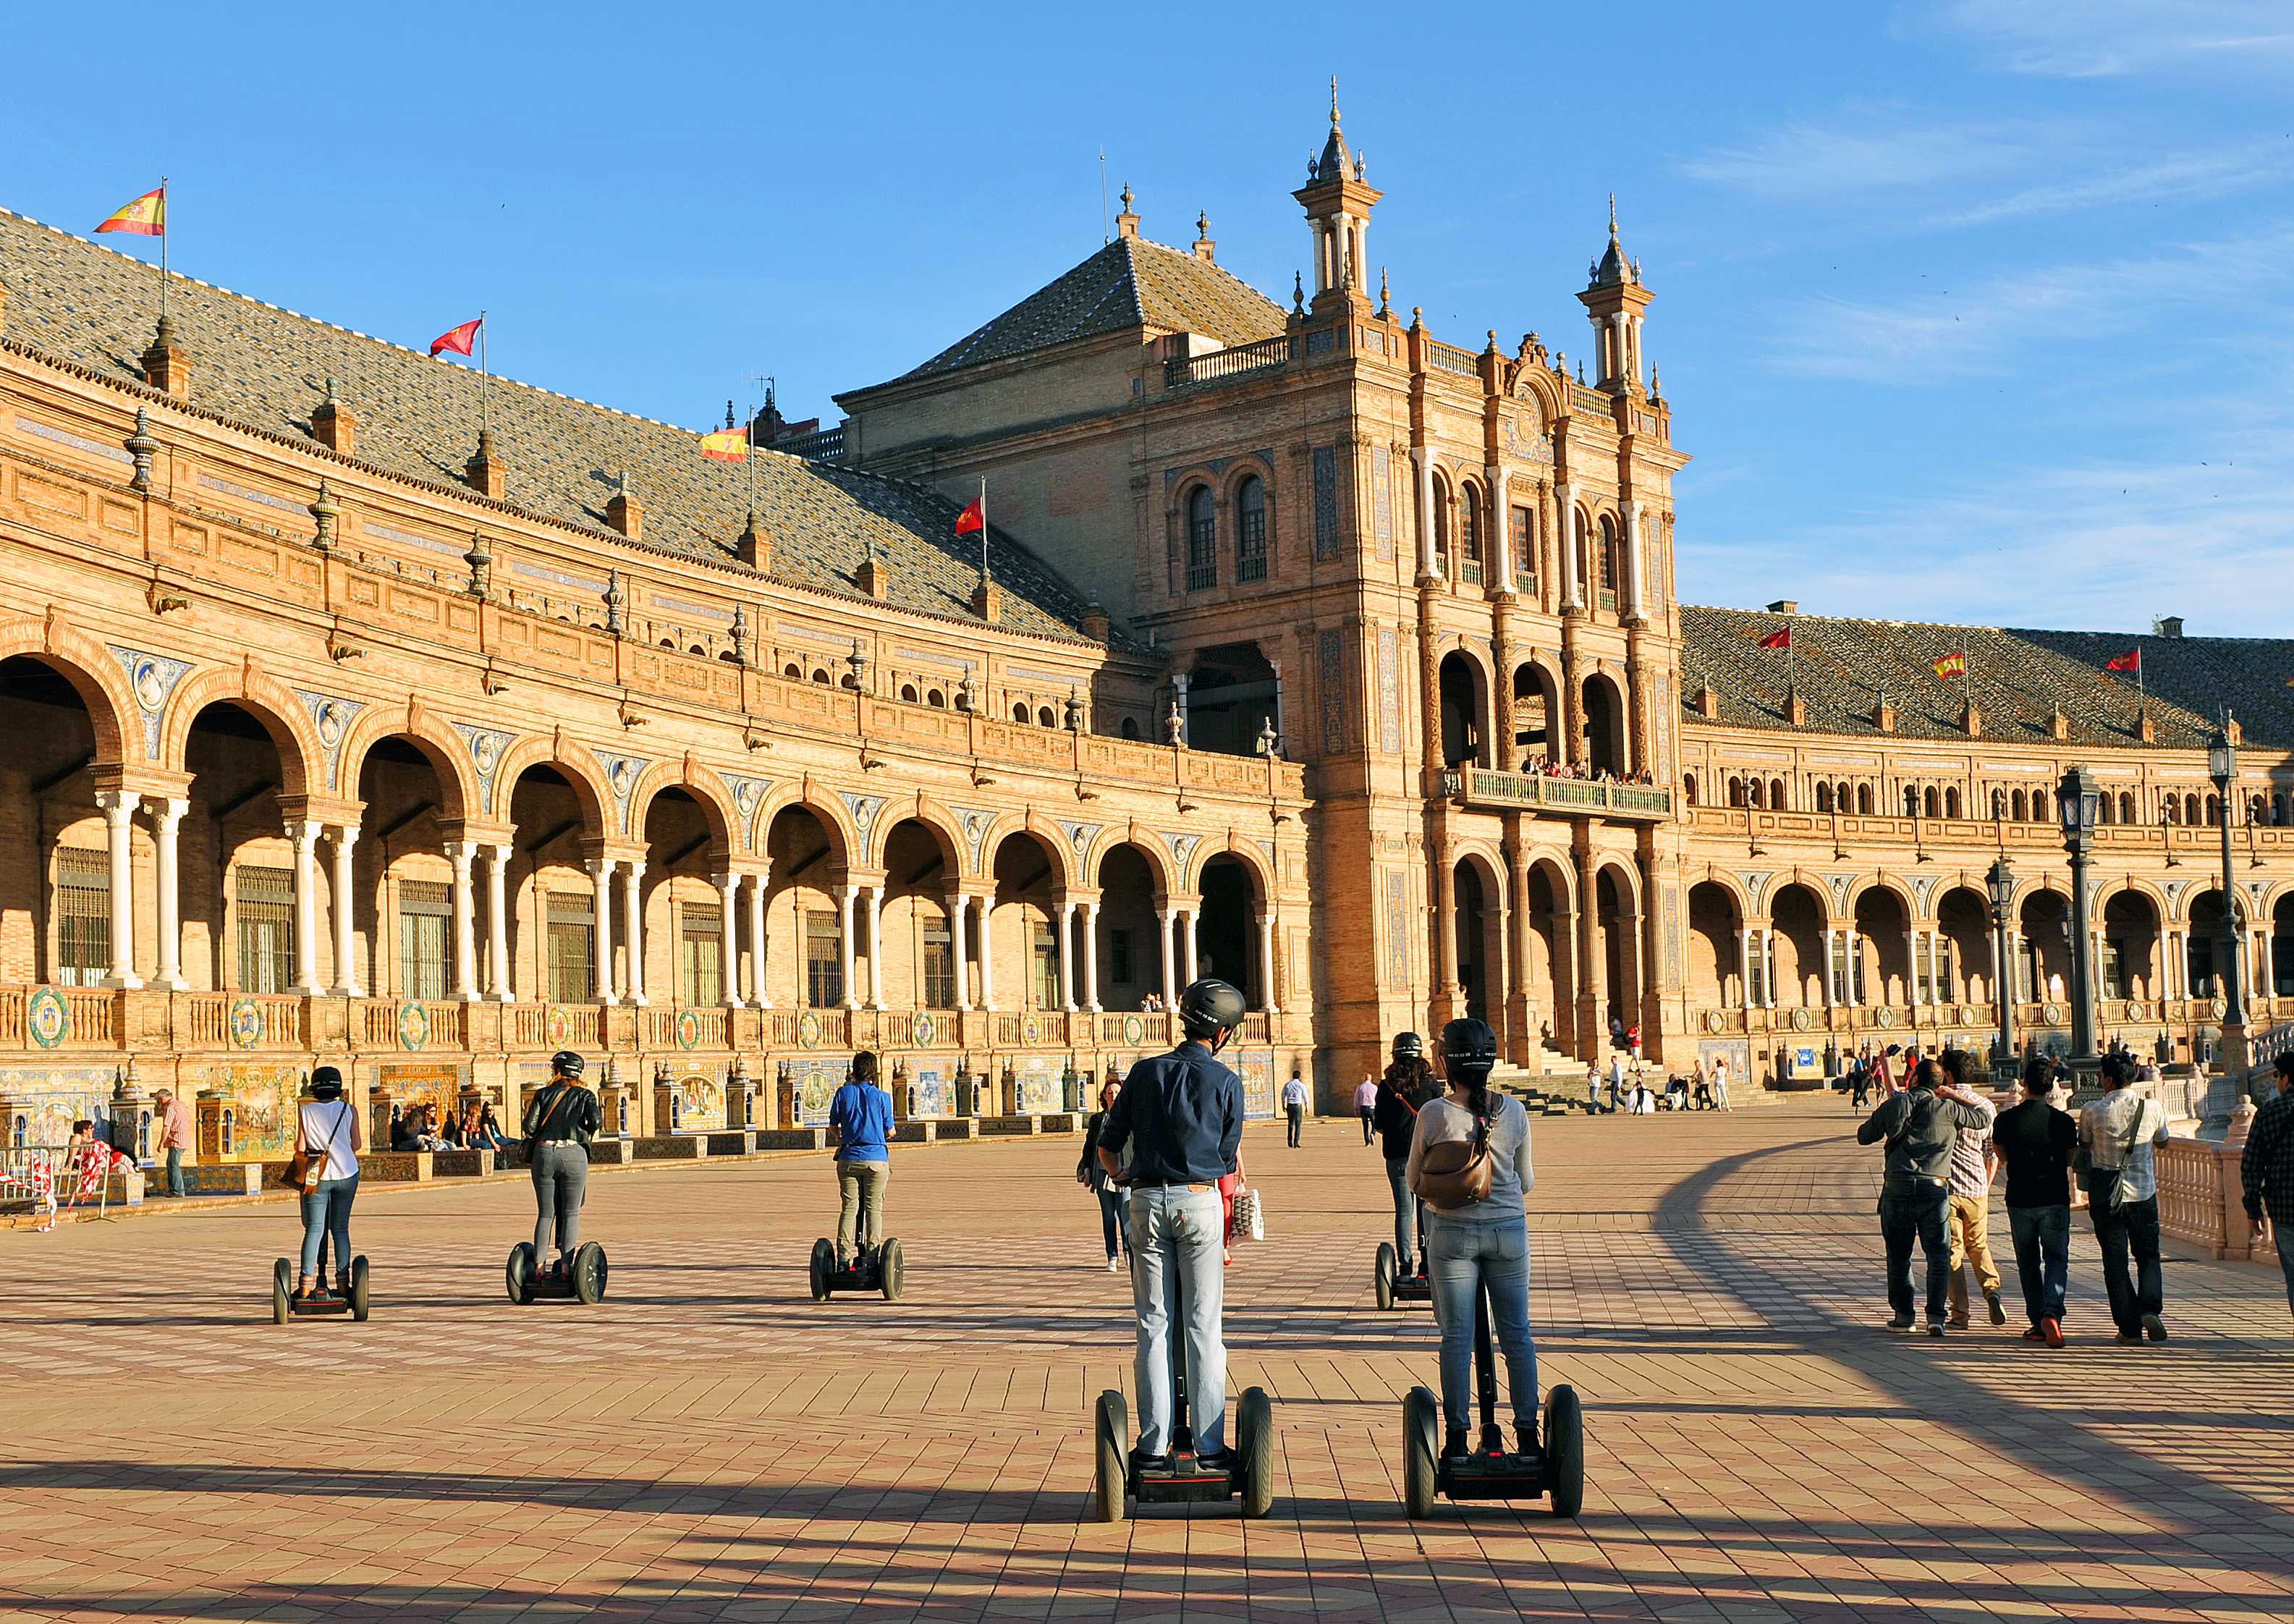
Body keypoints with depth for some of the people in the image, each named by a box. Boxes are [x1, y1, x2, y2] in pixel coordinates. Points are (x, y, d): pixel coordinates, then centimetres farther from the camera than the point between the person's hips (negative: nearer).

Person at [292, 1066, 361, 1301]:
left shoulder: (305, 1112, -4)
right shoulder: (348, 1110, -2)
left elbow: (300, 1148, -5)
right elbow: (357, 1145, 1)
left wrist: (297, 1149, 18)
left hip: (317, 1177, -1)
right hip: (346, 1174, 1)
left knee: (314, 1230, 1)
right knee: (341, 1229, 9)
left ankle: (305, 1283, -5)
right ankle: (343, 1281, 6)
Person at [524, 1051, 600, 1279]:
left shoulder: (543, 1094, 9)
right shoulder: (584, 1095, 6)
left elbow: (529, 1127, 1)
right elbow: (595, 1121, -10)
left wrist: (529, 1110, 21)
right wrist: (585, 1135, 10)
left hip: (544, 1153, 2)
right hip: (573, 1154, -2)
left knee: (545, 1214, 9)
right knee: (570, 1214, 4)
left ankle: (539, 1265, 5)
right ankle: (566, 1265, -3)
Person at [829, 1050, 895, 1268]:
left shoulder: (843, 1092, 1)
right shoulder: (882, 1096, -3)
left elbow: (833, 1124, 10)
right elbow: (890, 1131, 3)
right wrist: (888, 1133, 27)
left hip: (849, 1158, 2)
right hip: (876, 1158, -2)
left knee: (849, 1207, 4)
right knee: (874, 1207, 4)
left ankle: (844, 1257, -3)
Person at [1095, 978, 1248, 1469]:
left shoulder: (1145, 1072, 7)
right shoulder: (1226, 1082, -1)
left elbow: (1108, 1147, 10)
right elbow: (1227, 1161, 4)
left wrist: (1123, 1177, 28)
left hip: (1147, 1201, 2)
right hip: (1199, 1203, -2)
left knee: (1152, 1326, 6)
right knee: (1204, 1327, 2)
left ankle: (1154, 1446, 6)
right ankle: (1210, 1446, 4)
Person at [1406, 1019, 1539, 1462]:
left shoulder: (1433, 1114, -12)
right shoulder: (1513, 1111, -4)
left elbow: (1415, 1182, -1)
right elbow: (1526, 1182, 7)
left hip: (1452, 1232, -2)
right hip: (1508, 1230, 2)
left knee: (1456, 1337, 5)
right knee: (1517, 1333, 11)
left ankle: (1457, 1438, 7)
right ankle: (1528, 1434, 14)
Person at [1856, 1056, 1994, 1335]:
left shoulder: (1892, 1106, 5)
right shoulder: (1948, 1109, 2)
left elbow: (1863, 1136, 14)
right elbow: (1985, 1118, 14)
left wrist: (1877, 1116, 31)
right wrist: (1957, 1097, 21)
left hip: (1897, 1187, 1)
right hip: (1934, 1188, -1)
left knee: (1899, 1254, 12)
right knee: (1937, 1255, 5)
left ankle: (1903, 1314, 15)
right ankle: (1936, 1317, -4)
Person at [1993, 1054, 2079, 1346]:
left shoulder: (2006, 1120, -5)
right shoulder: (2063, 1121, -6)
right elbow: (2070, 1160, 6)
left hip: (2019, 1200, 1)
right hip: (2055, 1200, -1)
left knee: (2028, 1263, 13)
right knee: (2057, 1259, 3)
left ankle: (2038, 1323, 15)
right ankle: (2051, 1313, -19)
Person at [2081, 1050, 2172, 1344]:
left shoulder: (2093, 1112, -9)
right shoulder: (2152, 1109, -4)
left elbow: (2084, 1145, 8)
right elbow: (2163, 1141, 15)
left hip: (2105, 1195, -1)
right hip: (2144, 1193, 1)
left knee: (2115, 1261, 6)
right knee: (2148, 1256, 15)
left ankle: (2129, 1328, 3)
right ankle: (2150, 1309, -8)